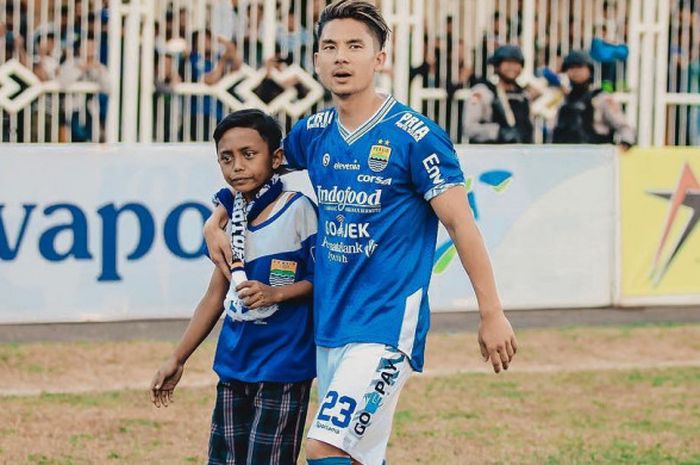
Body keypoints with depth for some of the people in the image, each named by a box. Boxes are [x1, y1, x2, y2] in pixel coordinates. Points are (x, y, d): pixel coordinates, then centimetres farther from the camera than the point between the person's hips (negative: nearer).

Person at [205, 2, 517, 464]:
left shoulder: (415, 136, -11)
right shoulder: (314, 133, 7)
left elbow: (461, 223, -10)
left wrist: (492, 314, -11)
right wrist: (216, 222, 14)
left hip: (386, 326, -7)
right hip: (329, 324, 7)